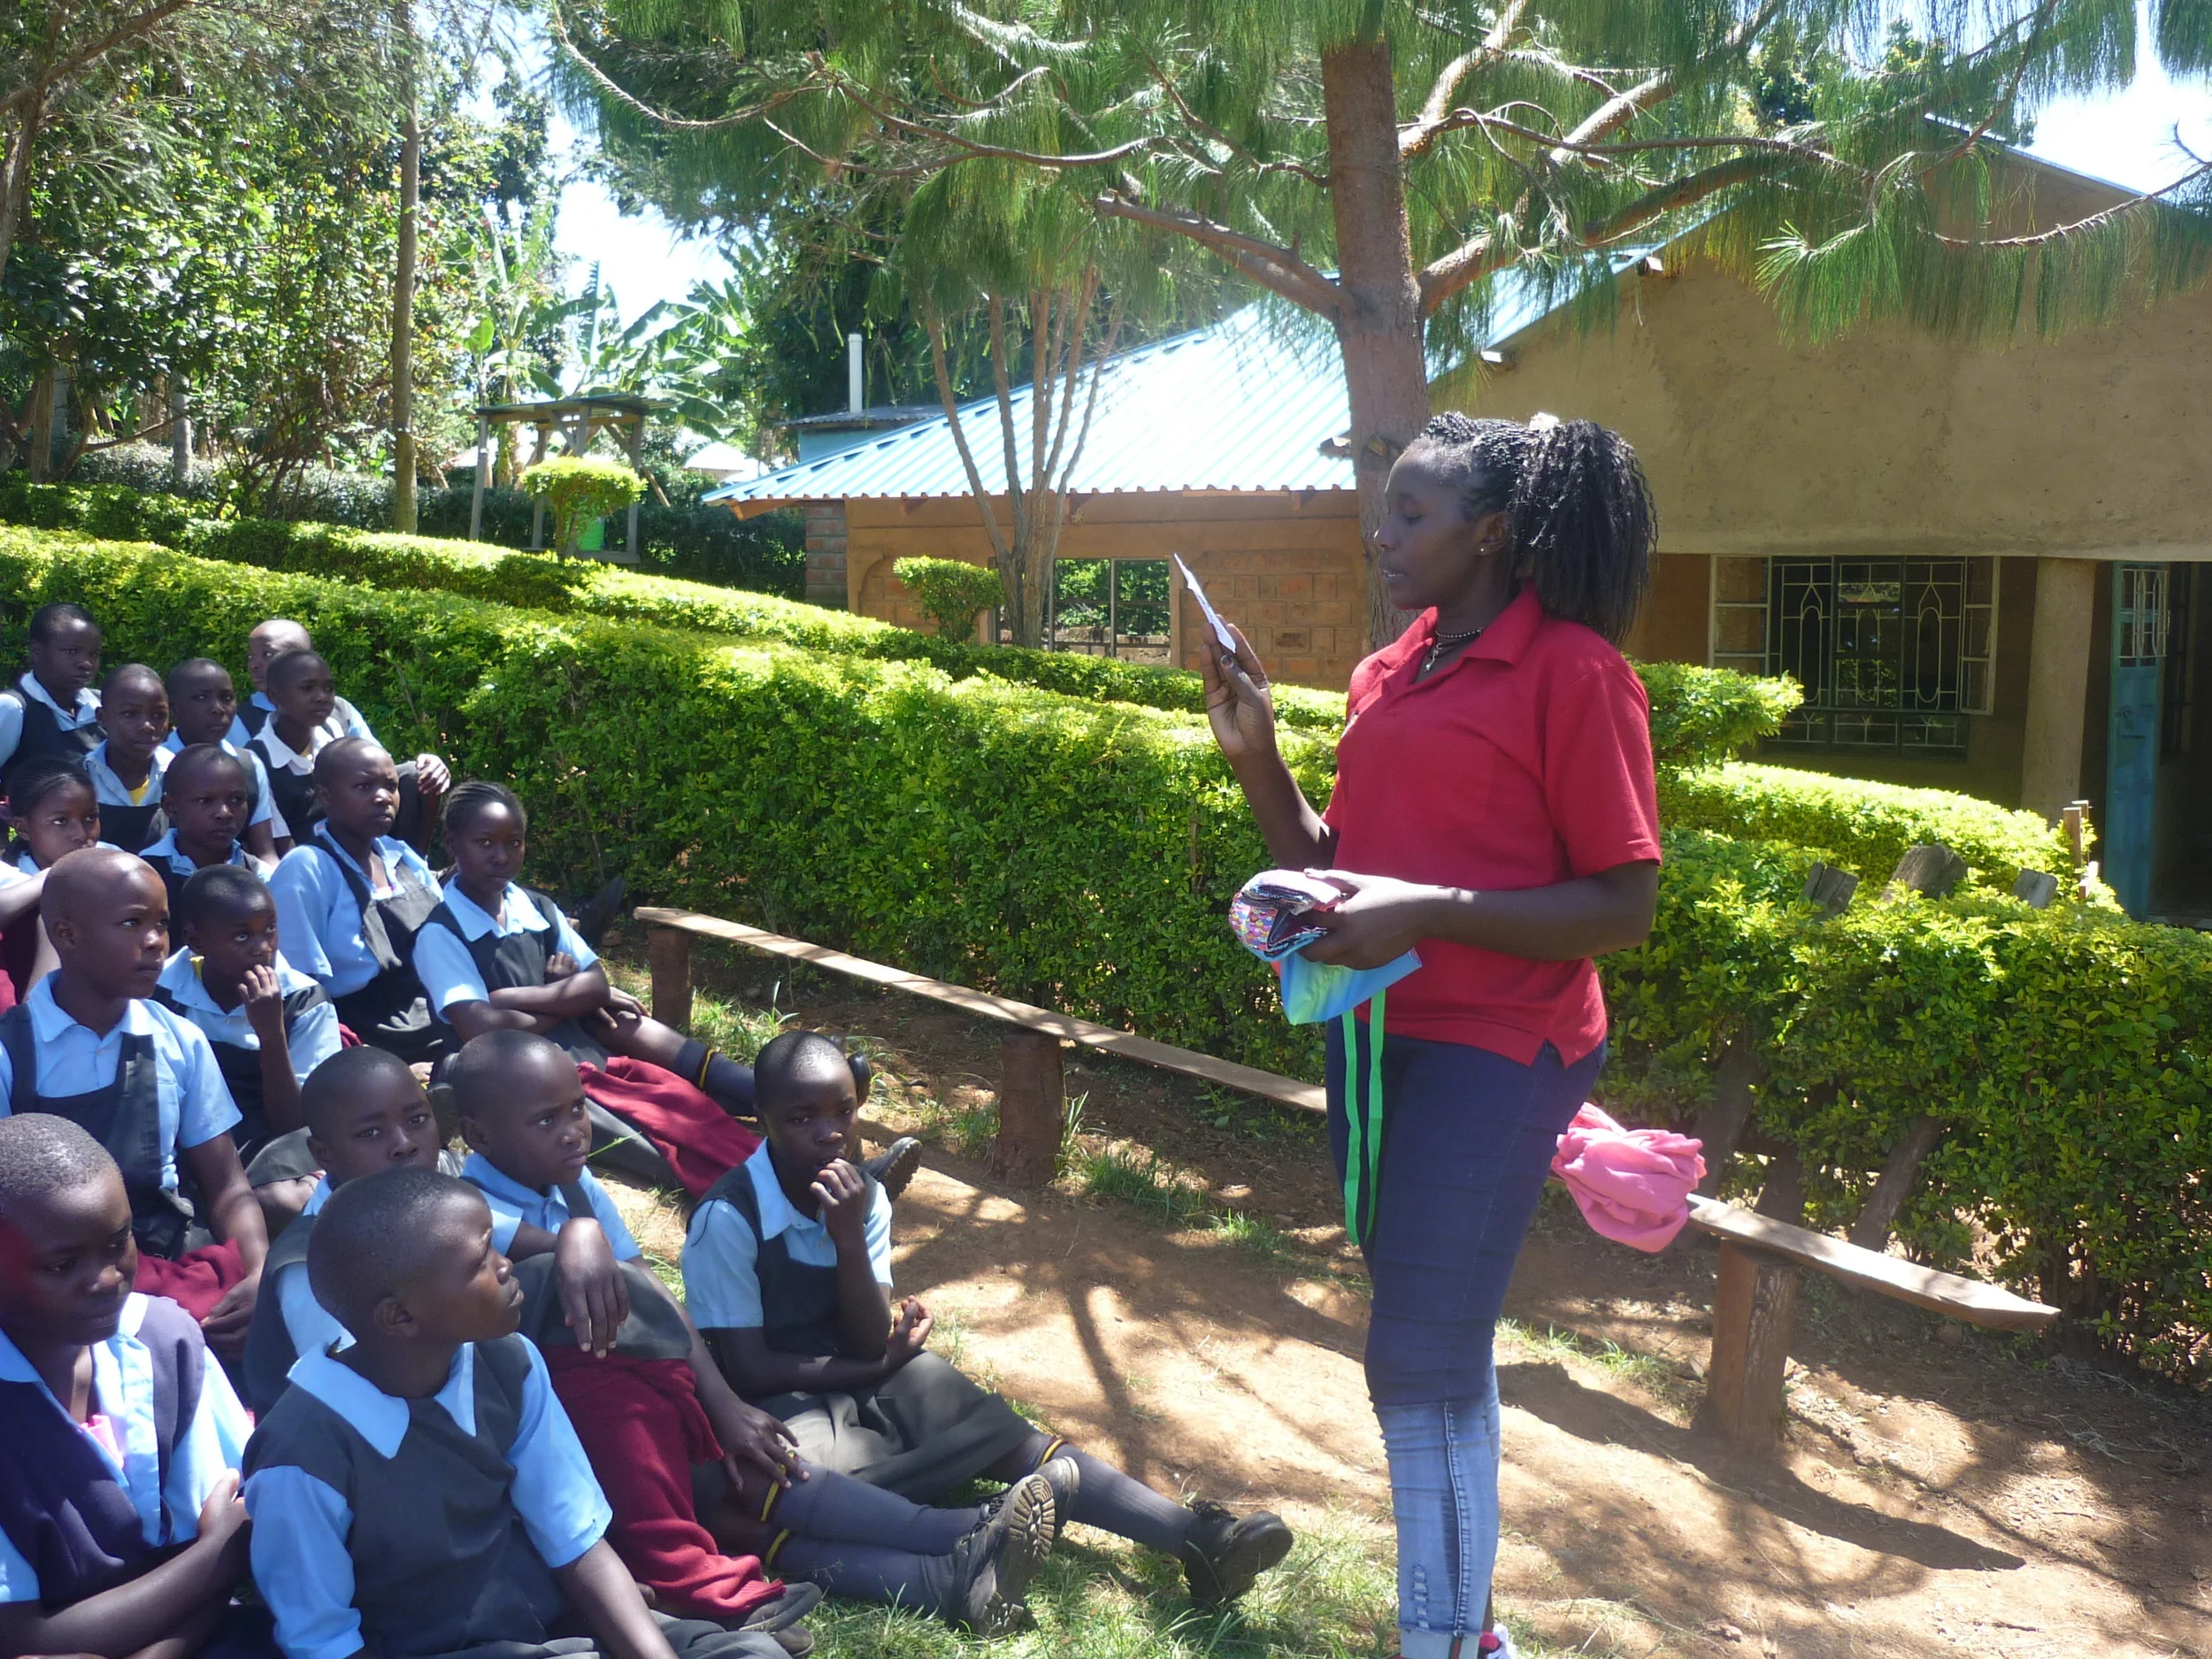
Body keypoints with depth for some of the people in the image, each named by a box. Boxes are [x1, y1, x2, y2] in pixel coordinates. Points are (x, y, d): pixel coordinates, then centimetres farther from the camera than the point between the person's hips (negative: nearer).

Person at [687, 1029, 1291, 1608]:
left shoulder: (863, 1197, -3)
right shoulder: (727, 1218, -19)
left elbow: (871, 1342, -8)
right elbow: (749, 1370, -16)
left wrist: (848, 1237, -23)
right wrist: (881, 1363, -6)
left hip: (865, 1374, 5)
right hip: (780, 1398, -4)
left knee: (1009, 1436, -16)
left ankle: (1196, 1538, -28)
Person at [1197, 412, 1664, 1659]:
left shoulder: (1573, 672, -13)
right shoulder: (1389, 675, 10)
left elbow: (1625, 908, -16)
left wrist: (1425, 912, -24)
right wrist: (1255, 753, 2)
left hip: (1495, 1050, -8)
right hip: (1378, 1032, 8)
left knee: (1422, 1364, -6)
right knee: (1441, 1349, 18)